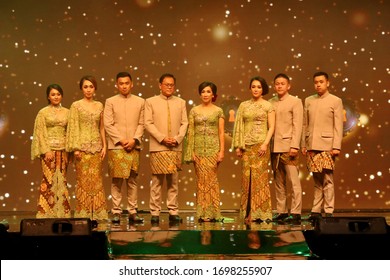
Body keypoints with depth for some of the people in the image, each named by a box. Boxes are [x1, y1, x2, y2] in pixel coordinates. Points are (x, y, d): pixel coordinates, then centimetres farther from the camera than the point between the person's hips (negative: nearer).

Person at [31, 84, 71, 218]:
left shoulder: (67, 112, 10)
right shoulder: (43, 112, 1)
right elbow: (40, 133, -3)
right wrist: (46, 150, -13)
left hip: (63, 150, 3)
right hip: (49, 149, -3)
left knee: (61, 180, 4)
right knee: (49, 180, -7)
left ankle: (62, 212, 9)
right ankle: (45, 212, -2)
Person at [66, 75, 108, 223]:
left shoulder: (99, 105, 12)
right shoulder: (76, 105, 0)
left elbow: (101, 127, 14)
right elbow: (73, 128, -4)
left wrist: (104, 146, 6)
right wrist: (76, 148, -11)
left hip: (96, 146, 4)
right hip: (83, 146, -4)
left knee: (96, 179, 3)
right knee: (83, 179, -4)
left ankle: (95, 214, 9)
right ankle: (83, 214, 3)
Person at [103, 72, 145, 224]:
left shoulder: (140, 101, 10)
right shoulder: (110, 101, 5)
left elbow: (141, 124, 6)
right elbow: (108, 125, -1)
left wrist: (134, 140, -8)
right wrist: (121, 140, -10)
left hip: (134, 147, 2)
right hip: (116, 146, -1)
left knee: (132, 180, 4)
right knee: (116, 180, -1)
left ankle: (133, 212, 9)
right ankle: (116, 212, 4)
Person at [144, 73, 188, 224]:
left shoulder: (181, 102, 13)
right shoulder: (150, 101, 5)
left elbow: (184, 123, 8)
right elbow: (148, 123, -2)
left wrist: (177, 138, -8)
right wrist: (162, 138, -11)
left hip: (176, 148, 2)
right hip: (157, 147, -2)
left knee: (173, 181, 5)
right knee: (157, 181, -2)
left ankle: (173, 211, 9)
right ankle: (155, 212, 4)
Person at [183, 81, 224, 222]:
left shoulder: (218, 111, 4)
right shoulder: (194, 111, 7)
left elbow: (221, 132, 2)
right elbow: (190, 132, 5)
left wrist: (222, 151, -5)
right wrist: (191, 151, -2)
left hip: (213, 148, -1)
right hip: (199, 148, 1)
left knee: (211, 178, -3)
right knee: (201, 179, 2)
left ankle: (212, 212, 6)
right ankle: (203, 213, 8)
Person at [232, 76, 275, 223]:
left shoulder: (267, 106, 4)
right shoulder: (243, 105, 12)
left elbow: (271, 127, -2)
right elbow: (239, 127, 11)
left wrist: (265, 144, -13)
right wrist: (238, 145, 5)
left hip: (261, 144, -3)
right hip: (246, 145, 3)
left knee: (259, 176, -6)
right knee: (247, 177, 1)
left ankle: (260, 213, 0)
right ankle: (248, 213, 6)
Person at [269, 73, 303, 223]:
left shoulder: (295, 102, 1)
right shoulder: (271, 102, 14)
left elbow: (297, 125, -6)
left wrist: (294, 146, -14)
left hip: (288, 147, -5)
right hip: (274, 147, 5)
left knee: (294, 180, -5)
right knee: (279, 181, 9)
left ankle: (295, 213, -3)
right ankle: (281, 211, 14)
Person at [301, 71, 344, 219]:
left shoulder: (336, 101, 3)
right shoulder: (308, 100, 13)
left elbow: (338, 126, -2)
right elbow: (305, 124, 13)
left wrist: (336, 146, -9)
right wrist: (303, 144, 8)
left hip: (326, 145, -3)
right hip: (312, 146, 4)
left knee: (327, 180, -5)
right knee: (317, 180, 8)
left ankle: (328, 211, 1)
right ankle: (316, 210, 12)